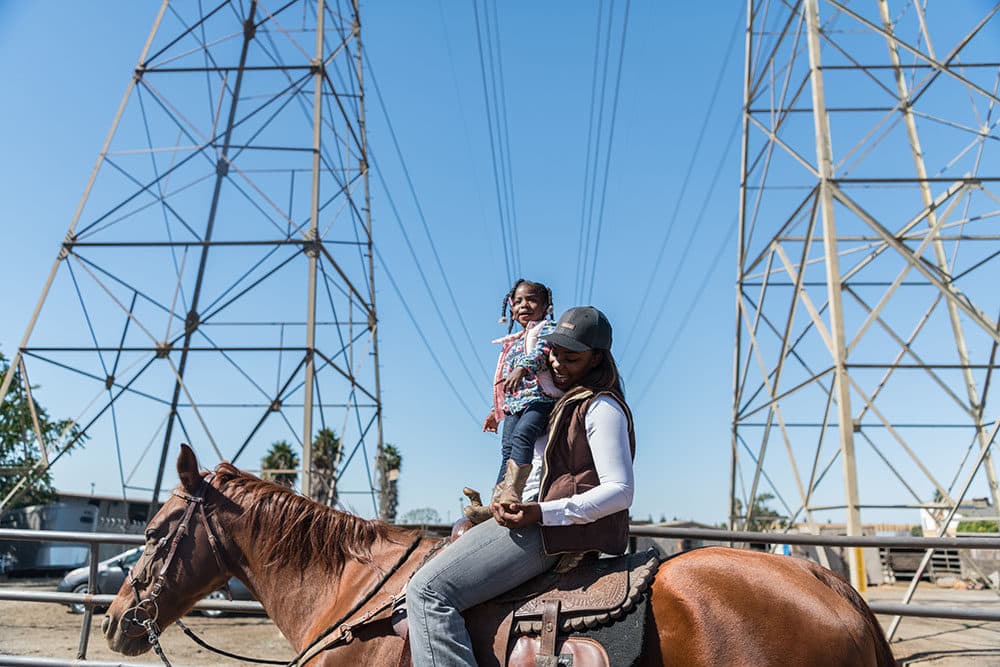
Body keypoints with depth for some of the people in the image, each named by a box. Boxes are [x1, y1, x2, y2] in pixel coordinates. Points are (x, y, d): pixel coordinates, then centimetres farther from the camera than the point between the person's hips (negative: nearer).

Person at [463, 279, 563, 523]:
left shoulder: (547, 329, 5)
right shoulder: (512, 344, 28)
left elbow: (542, 352, -19)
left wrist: (523, 368, -36)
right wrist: (495, 411, 30)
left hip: (540, 399, -7)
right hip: (513, 407, 7)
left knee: (522, 435, -30)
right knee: (508, 450, -5)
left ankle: (510, 495, -42)